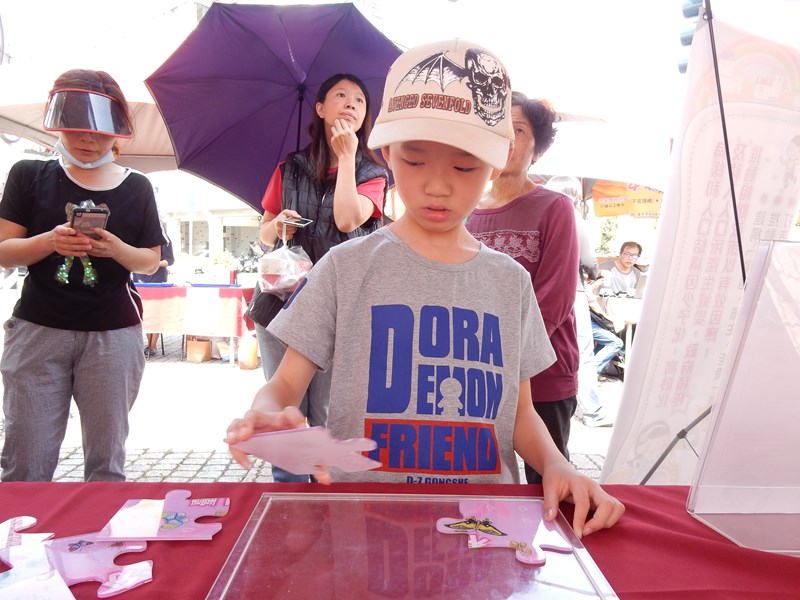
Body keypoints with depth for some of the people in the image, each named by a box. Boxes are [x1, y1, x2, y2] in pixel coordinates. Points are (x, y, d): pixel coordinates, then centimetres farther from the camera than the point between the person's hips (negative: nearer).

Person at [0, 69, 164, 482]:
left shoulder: (135, 188, 8)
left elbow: (151, 262, 8)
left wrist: (117, 249, -13)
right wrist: (50, 241, -16)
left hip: (112, 334, 0)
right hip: (37, 328, 0)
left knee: (106, 459, 5)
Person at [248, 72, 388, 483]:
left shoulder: (372, 175, 7)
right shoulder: (290, 169, 14)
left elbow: (346, 219, -13)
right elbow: (264, 234, 15)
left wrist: (346, 157, -6)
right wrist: (277, 226, -8)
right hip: (282, 301, 3)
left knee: (328, 420, 1)